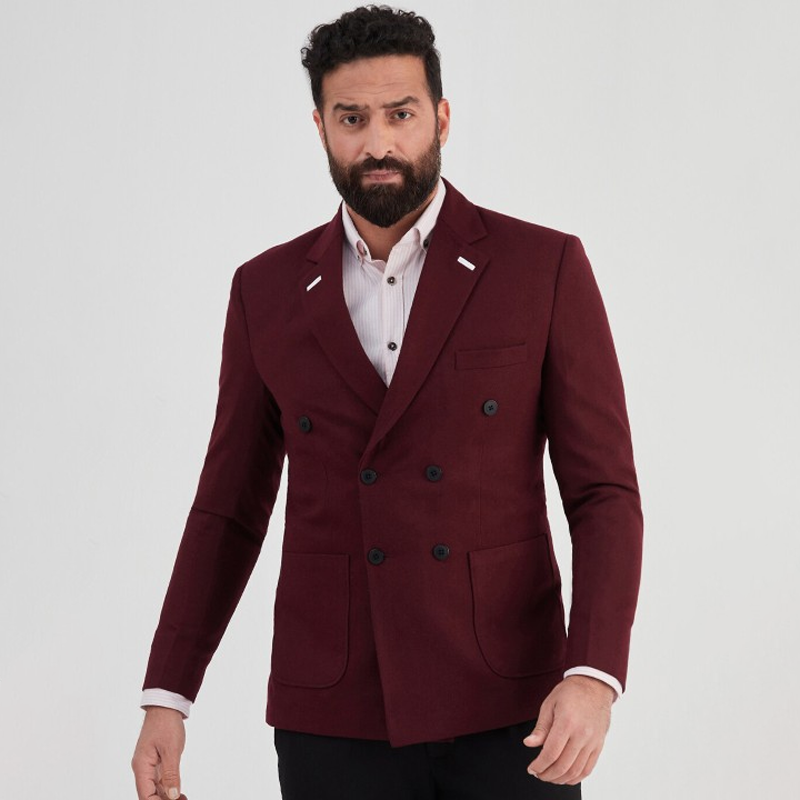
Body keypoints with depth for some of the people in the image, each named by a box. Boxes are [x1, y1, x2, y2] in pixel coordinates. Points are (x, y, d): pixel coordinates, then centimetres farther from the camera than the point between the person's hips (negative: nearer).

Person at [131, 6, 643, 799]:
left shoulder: (544, 269, -3)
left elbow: (604, 497, -5)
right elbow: (230, 509, 10)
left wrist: (593, 678, -20)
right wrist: (166, 696, 3)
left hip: (505, 704, -1)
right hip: (337, 713, 2)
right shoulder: (269, 290, 5)